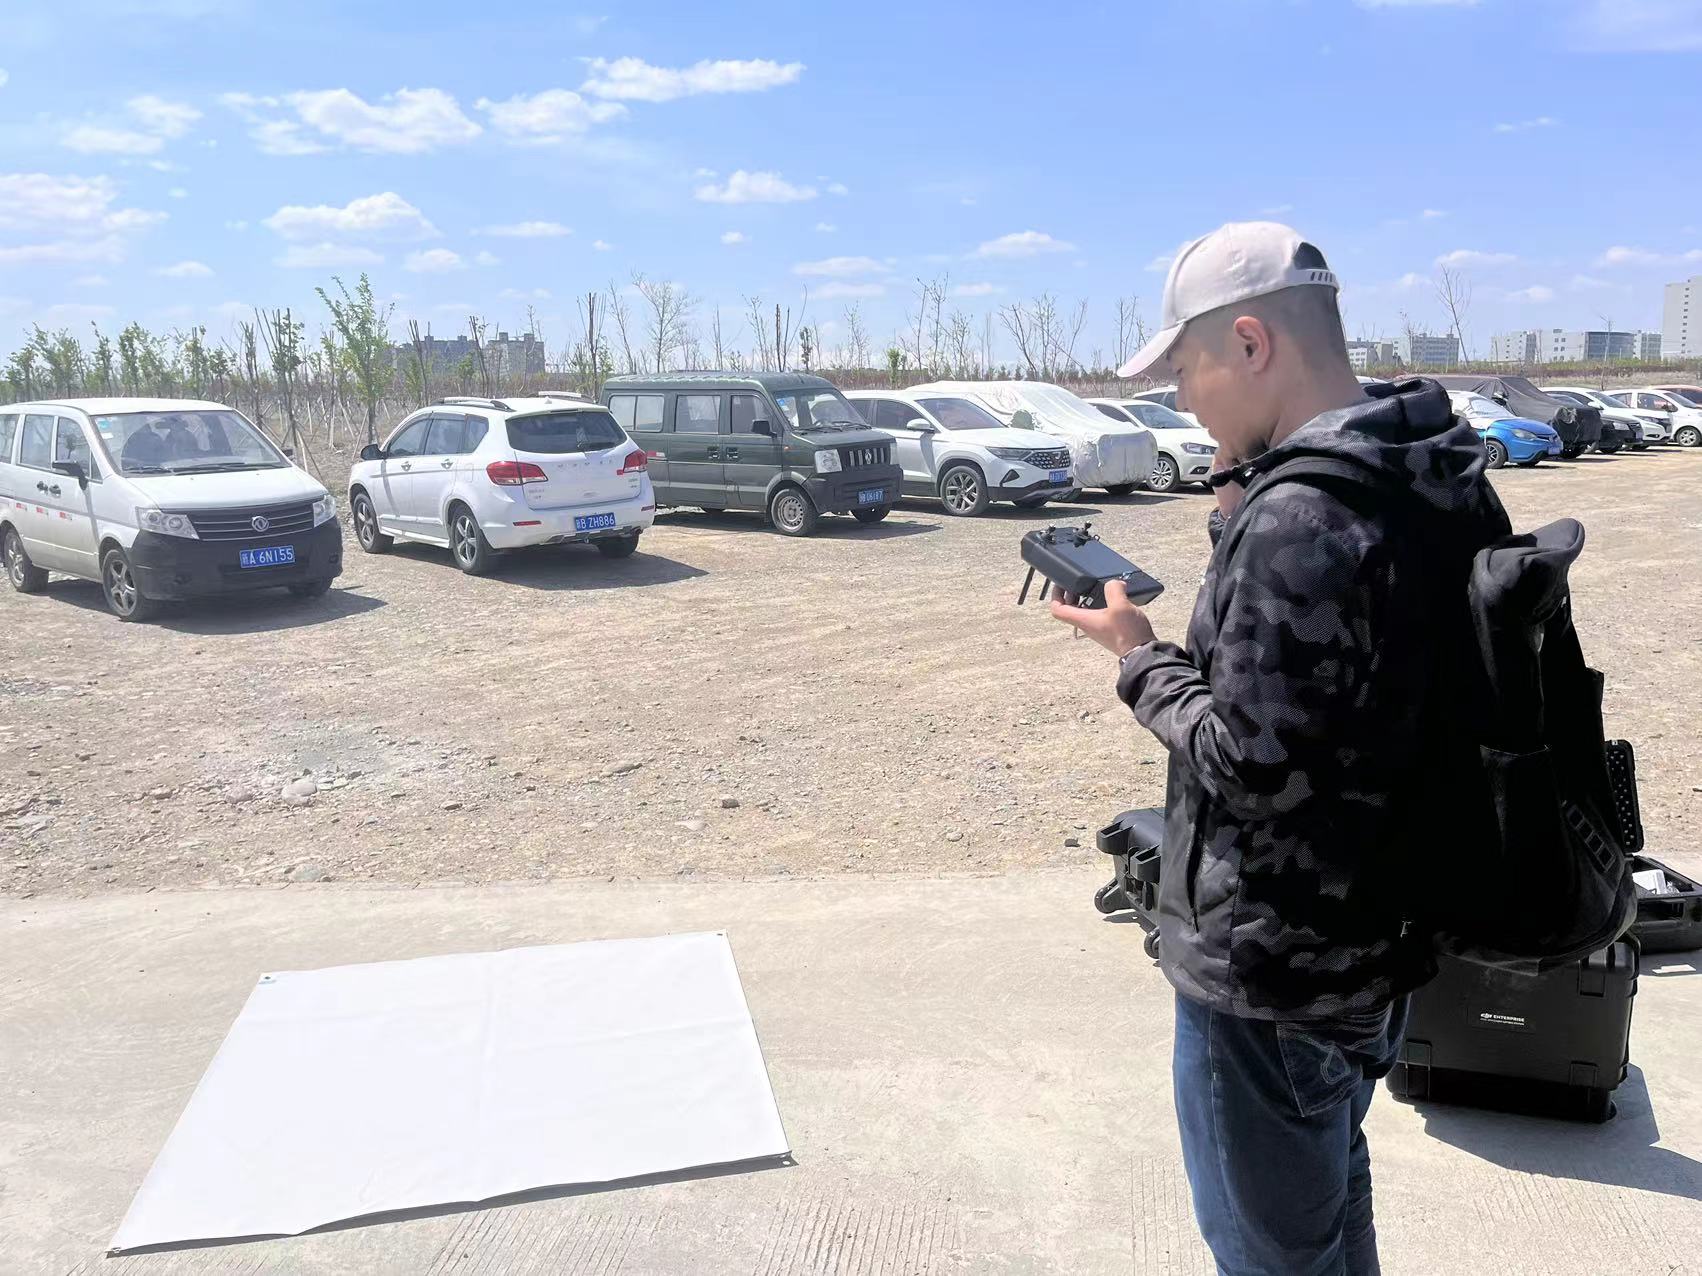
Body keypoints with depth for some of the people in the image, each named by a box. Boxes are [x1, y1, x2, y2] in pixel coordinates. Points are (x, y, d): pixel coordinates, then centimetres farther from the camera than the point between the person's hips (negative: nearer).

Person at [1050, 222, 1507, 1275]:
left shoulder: (1295, 517, -26)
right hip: (1380, 941, 9)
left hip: (1273, 969, -9)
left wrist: (1139, 655, -11)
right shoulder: (1440, 479, 2)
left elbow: (1251, 766, -25)